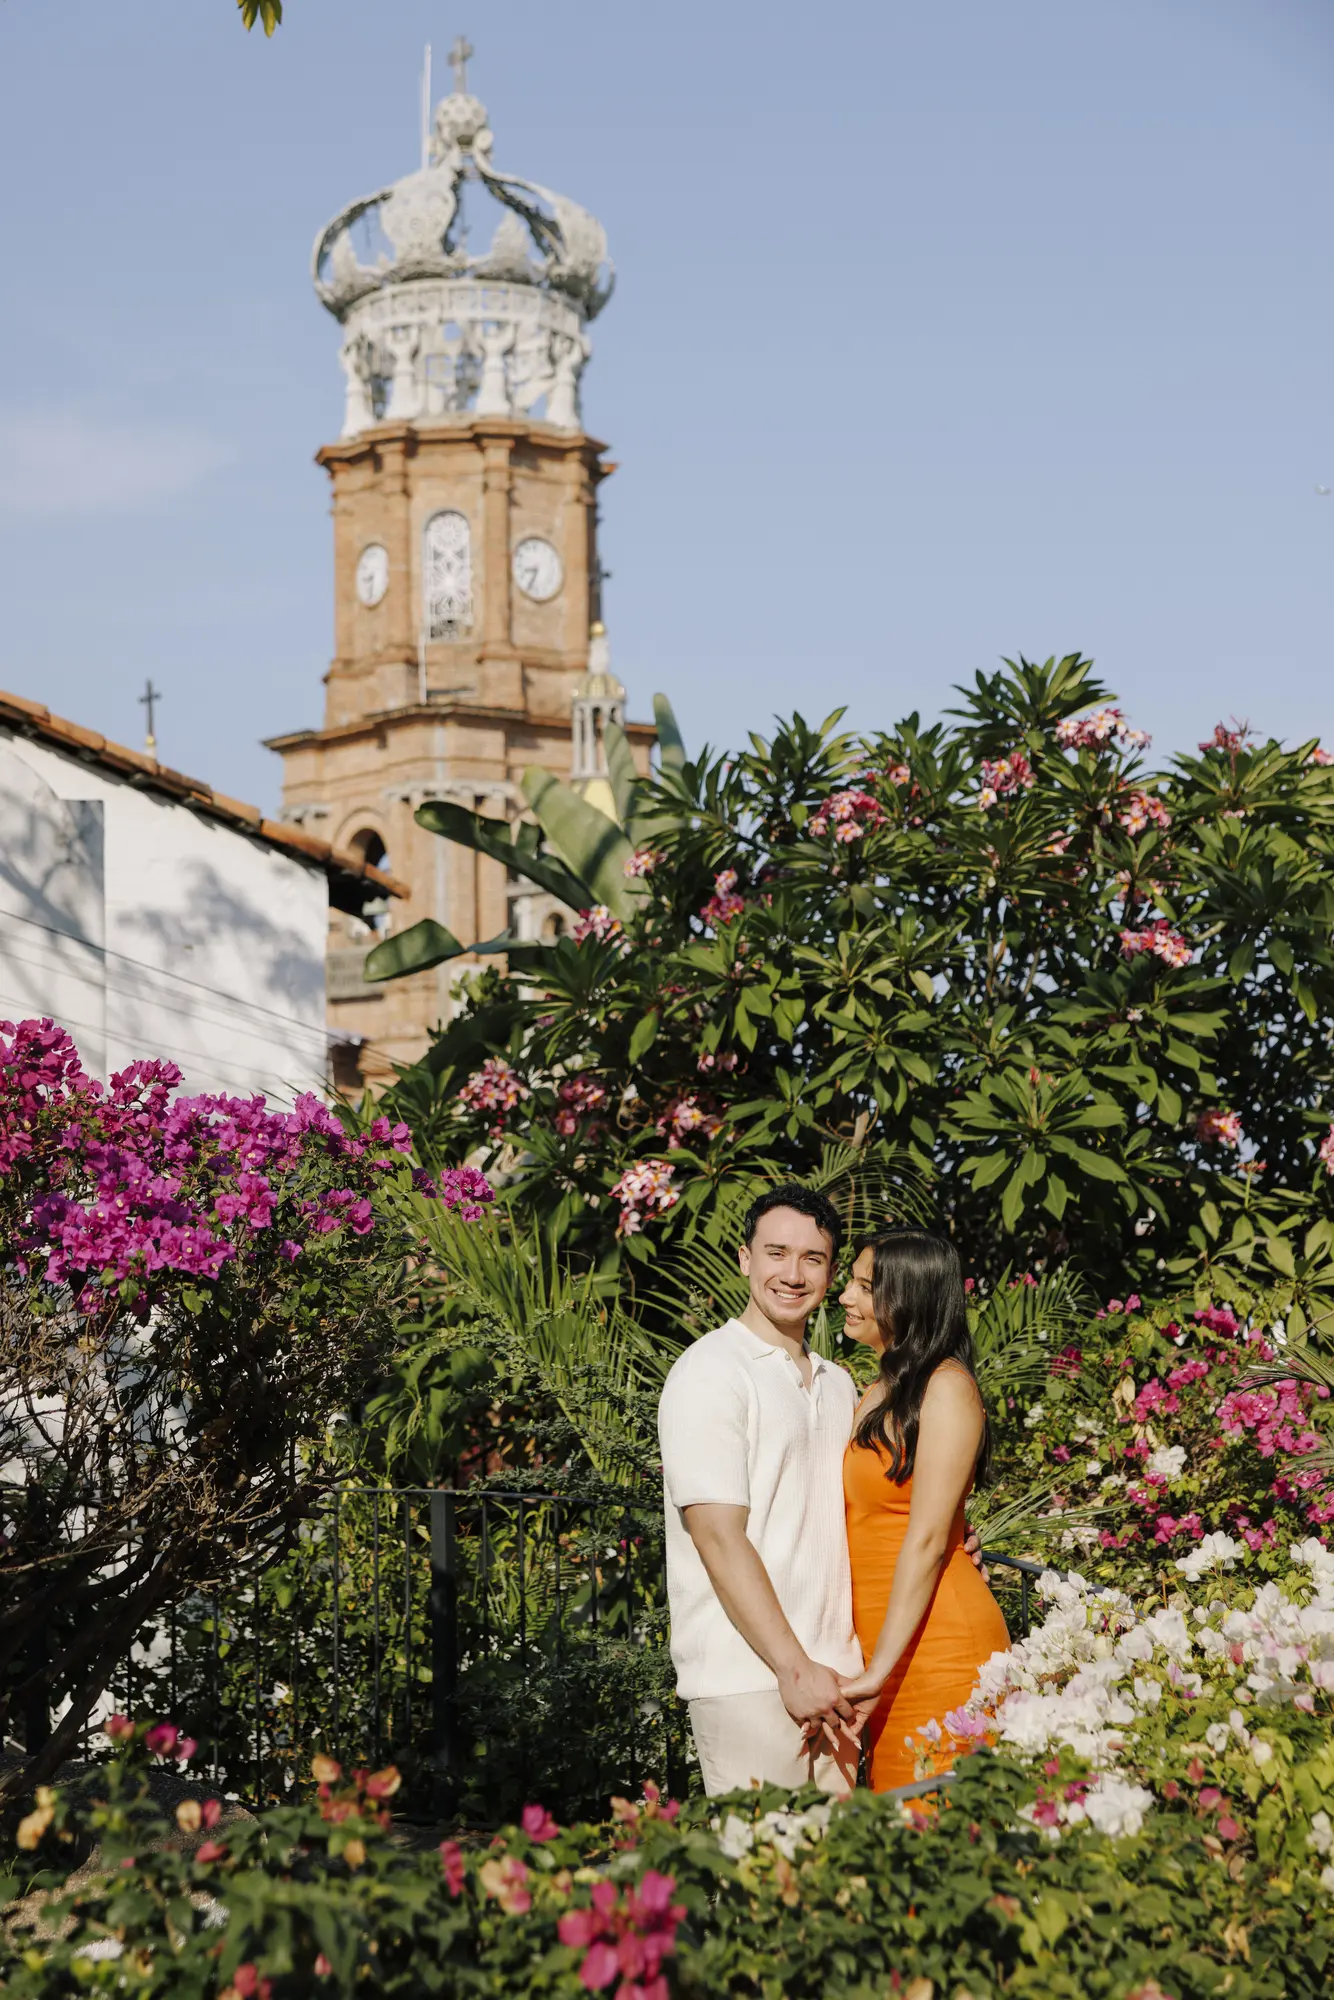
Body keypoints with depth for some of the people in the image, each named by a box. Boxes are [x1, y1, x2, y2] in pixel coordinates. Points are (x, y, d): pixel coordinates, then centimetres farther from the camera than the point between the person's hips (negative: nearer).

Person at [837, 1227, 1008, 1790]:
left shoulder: (946, 1386, -8)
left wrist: (880, 1670, -17)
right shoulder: (876, 1396, 16)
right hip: (881, 1647, 8)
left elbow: (927, 1539, -14)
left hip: (938, 1644, -8)